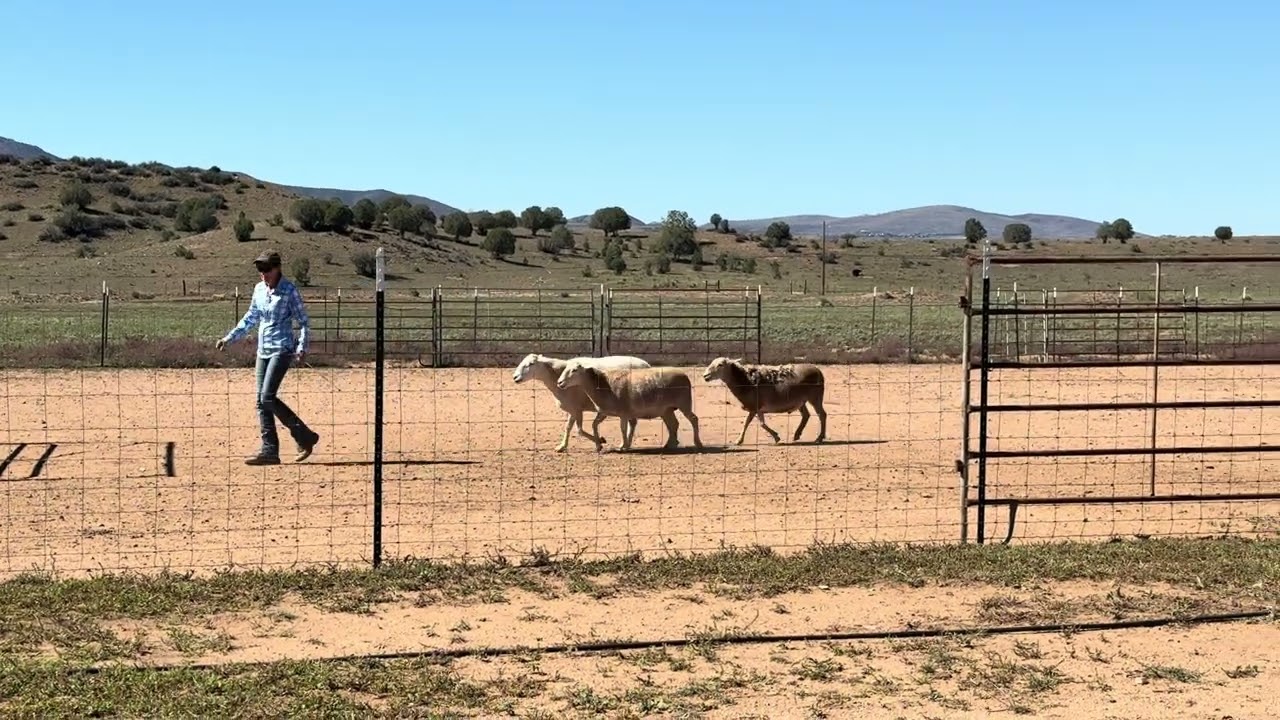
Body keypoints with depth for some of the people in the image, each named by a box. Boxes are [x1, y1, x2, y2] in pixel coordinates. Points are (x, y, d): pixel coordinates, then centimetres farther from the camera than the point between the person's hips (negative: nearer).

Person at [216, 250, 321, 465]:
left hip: (282, 350, -7)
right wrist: (229, 337, 19)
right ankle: (269, 451, 9)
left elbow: (304, 321, -7)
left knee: (268, 397, -16)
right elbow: (251, 318, 22)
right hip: (263, 350, 7)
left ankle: (305, 436, -5)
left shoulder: (289, 291, -9)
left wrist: (302, 347, -19)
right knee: (261, 401, 4)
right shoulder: (259, 289, 10)